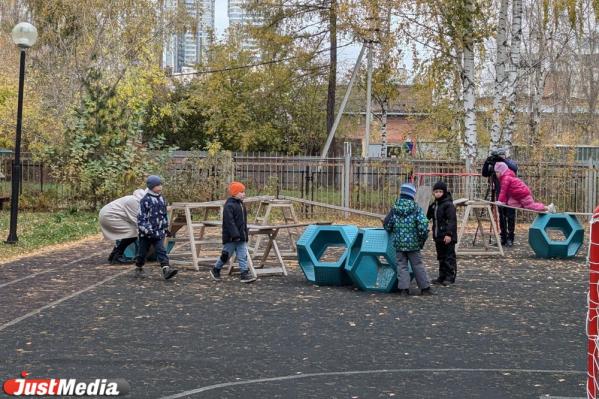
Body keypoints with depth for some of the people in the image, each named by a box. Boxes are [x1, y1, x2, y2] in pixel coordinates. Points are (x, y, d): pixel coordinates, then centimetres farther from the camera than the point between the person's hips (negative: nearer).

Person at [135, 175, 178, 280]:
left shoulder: (162, 199, 9)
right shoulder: (145, 200, -12)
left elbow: (165, 215, 20)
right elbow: (141, 216, -13)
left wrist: (166, 228, 22)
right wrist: (145, 229, -19)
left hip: (159, 232, 5)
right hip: (146, 232, -5)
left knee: (161, 251, -7)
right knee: (143, 251, 9)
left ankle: (166, 269, -18)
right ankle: (139, 268, 28)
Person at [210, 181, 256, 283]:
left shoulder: (241, 204, 13)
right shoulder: (229, 205, -16)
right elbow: (229, 222, -22)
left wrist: (246, 232, 21)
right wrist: (235, 235, -26)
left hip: (241, 237, 8)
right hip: (230, 237, -8)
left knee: (243, 255, 0)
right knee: (226, 255, 4)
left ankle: (244, 274, -2)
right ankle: (215, 270, 24)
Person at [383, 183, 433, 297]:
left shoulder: (394, 208, -1)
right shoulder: (416, 208, -7)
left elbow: (387, 225, 0)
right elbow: (423, 224, -14)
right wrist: (422, 238, -1)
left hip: (398, 243, 1)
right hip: (413, 243, -1)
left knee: (402, 265, 8)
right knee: (417, 265, 9)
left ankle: (404, 288, 1)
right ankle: (425, 288, 14)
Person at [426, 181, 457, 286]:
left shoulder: (448, 204, -13)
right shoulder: (434, 205, 13)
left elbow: (452, 220, -19)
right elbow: (429, 217, 26)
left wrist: (449, 234, -24)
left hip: (447, 237, -9)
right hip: (438, 237, 9)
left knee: (449, 257, -2)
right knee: (441, 257, 14)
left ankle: (450, 277, 1)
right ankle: (442, 277, 21)